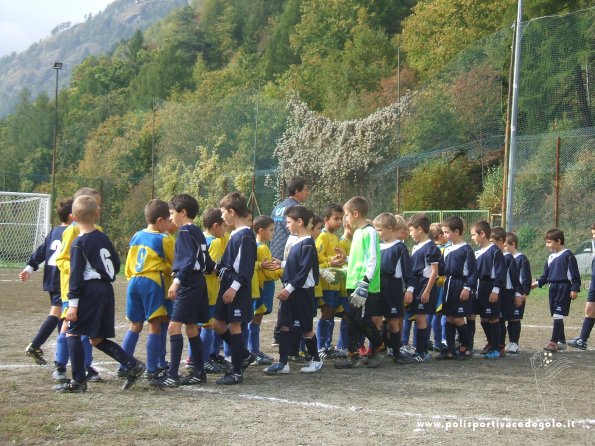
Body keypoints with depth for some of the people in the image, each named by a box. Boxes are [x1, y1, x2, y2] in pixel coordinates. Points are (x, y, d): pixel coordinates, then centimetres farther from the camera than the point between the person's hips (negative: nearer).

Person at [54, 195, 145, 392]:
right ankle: (132, 365, 8)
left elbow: (76, 275, -14)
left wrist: (73, 304, -14)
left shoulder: (78, 244, -10)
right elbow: (116, 264, 17)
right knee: (97, 339, 15)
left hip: (89, 291, -8)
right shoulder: (103, 238, 11)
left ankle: (78, 381, 0)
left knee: (73, 333, 1)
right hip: (106, 290, 8)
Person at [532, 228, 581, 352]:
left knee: (558, 315, -11)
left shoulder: (568, 255, -7)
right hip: (553, 288, 8)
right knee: (556, 315, 10)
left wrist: (575, 289, -13)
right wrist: (538, 283, 4)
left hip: (564, 288, -8)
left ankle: (554, 341, -12)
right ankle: (561, 340, 17)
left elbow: (575, 274, -8)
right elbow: (546, 275, 19)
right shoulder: (551, 257, 15)